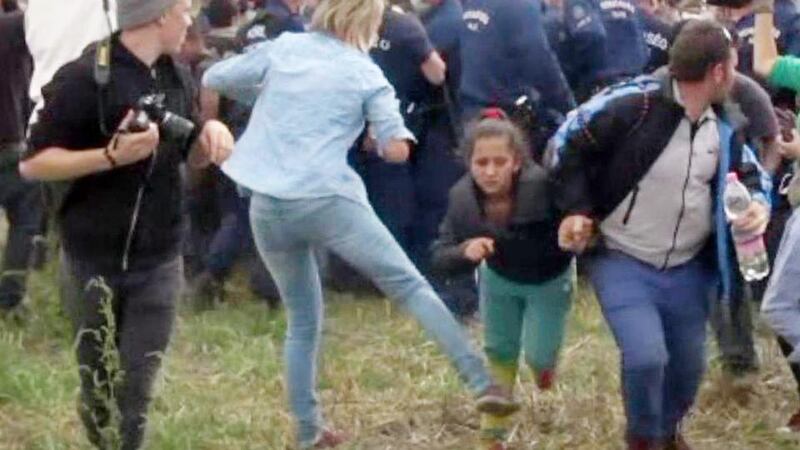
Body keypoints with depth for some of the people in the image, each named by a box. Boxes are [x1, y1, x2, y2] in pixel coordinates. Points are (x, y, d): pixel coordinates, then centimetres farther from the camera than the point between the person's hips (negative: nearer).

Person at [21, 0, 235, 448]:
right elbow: (33, 164, -15)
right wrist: (112, 156, -26)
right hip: (93, 259, -4)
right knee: (97, 381, 10)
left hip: (158, 260, 4)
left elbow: (190, 155, 19)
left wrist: (211, 135, -5)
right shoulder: (84, 79, -15)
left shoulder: (177, 77, 6)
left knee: (138, 385, -3)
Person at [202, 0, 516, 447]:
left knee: (304, 320, 18)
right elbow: (396, 149, 0)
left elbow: (213, 78, 15)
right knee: (410, 285, 2)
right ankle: (482, 381, -7)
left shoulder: (282, 48, 11)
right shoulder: (366, 73, 5)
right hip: (328, 200, -4)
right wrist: (396, 138, 23)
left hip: (268, 206, 4)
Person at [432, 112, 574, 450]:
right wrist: (464, 252, -45)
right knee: (500, 354, 14)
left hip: (549, 280, -2)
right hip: (499, 279, 2)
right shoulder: (462, 198, -30)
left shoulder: (543, 187, -42)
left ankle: (544, 360, 41)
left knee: (539, 358, 2)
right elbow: (440, 257, -23)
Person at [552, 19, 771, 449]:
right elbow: (569, 143, -10)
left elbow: (751, 172, 15)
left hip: (688, 270, 6)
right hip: (623, 264, -6)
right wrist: (577, 209, -16)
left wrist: (760, 203, -8)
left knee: (688, 365, 15)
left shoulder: (722, 125, -1)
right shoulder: (632, 105, -23)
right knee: (646, 356, -22)